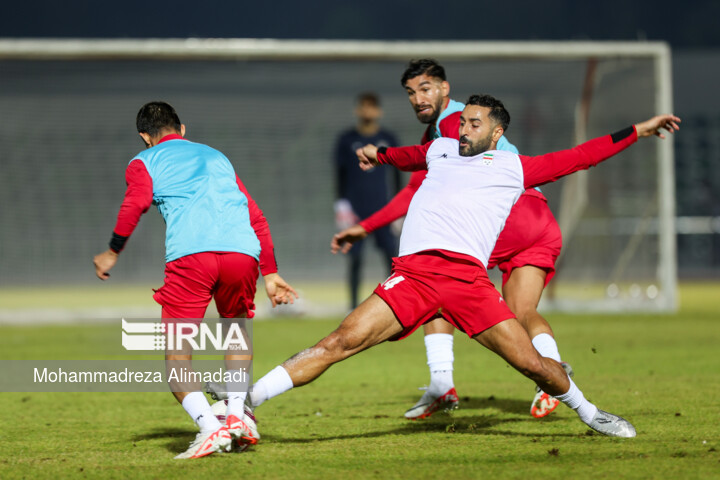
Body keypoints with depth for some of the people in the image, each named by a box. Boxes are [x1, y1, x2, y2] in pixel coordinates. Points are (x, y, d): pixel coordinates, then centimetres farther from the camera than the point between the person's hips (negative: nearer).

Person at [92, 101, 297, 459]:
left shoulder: (144, 162, 21)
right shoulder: (216, 157, 34)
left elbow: (137, 201, -2)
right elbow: (256, 218, 30)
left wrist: (113, 252, 7)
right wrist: (270, 273, 34)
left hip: (189, 256, -4)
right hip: (242, 253, 4)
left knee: (176, 357, 2)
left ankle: (210, 427, -19)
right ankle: (237, 413, 11)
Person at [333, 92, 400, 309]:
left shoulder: (388, 139, 7)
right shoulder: (346, 140, 3)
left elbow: (397, 173, 12)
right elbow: (340, 174, 4)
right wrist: (341, 204, -3)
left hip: (382, 209, 1)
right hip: (355, 210, -1)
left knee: (392, 255, -7)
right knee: (355, 259, -1)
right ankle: (354, 305, 6)